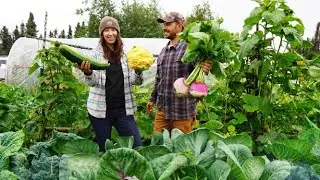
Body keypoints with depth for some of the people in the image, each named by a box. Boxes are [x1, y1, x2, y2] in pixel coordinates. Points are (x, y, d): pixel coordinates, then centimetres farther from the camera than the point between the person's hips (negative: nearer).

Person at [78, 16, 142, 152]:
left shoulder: (125, 53, 5)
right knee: (104, 149, 10)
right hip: (100, 110, -2)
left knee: (137, 146, 3)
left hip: (123, 109, 2)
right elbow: (93, 82, -11)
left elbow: (135, 81, 5)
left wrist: (139, 70, -17)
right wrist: (87, 73, -33)